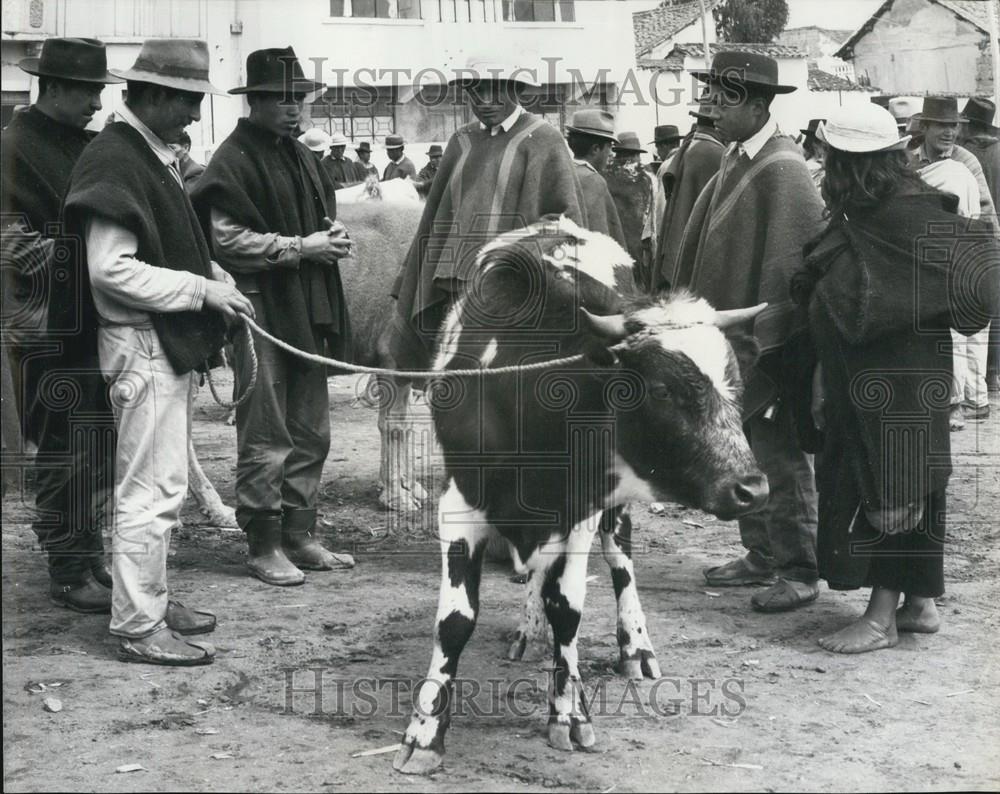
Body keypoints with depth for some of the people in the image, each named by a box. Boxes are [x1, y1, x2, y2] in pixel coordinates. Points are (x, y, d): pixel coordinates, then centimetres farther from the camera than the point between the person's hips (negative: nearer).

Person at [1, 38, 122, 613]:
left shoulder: (91, 145, 14)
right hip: (49, 327, -7)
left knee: (104, 445, 12)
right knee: (66, 451, -3)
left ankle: (91, 555, 24)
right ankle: (69, 572, 7)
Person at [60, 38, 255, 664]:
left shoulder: (156, 155, 14)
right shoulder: (114, 161, -17)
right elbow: (111, 270, -23)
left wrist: (216, 278, 7)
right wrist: (202, 289, -19)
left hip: (170, 342, 11)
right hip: (141, 345, -11)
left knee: (164, 483, 18)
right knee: (153, 489, -6)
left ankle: (153, 600, 30)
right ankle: (139, 628, 2)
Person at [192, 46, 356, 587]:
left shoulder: (301, 157, 17)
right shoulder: (232, 161, -9)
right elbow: (228, 241, -15)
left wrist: (332, 234, 5)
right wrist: (301, 247, -16)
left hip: (307, 309, 8)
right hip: (260, 307, -8)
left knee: (310, 432, 12)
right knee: (265, 436, -4)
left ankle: (300, 535, 22)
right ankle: (263, 546, 5)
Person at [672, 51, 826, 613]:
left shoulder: (782, 170, -16)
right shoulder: (736, 161, 11)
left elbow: (797, 258, -19)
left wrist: (766, 340, -19)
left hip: (769, 340, -9)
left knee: (780, 458, 0)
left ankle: (800, 573, 10)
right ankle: (762, 558, 28)